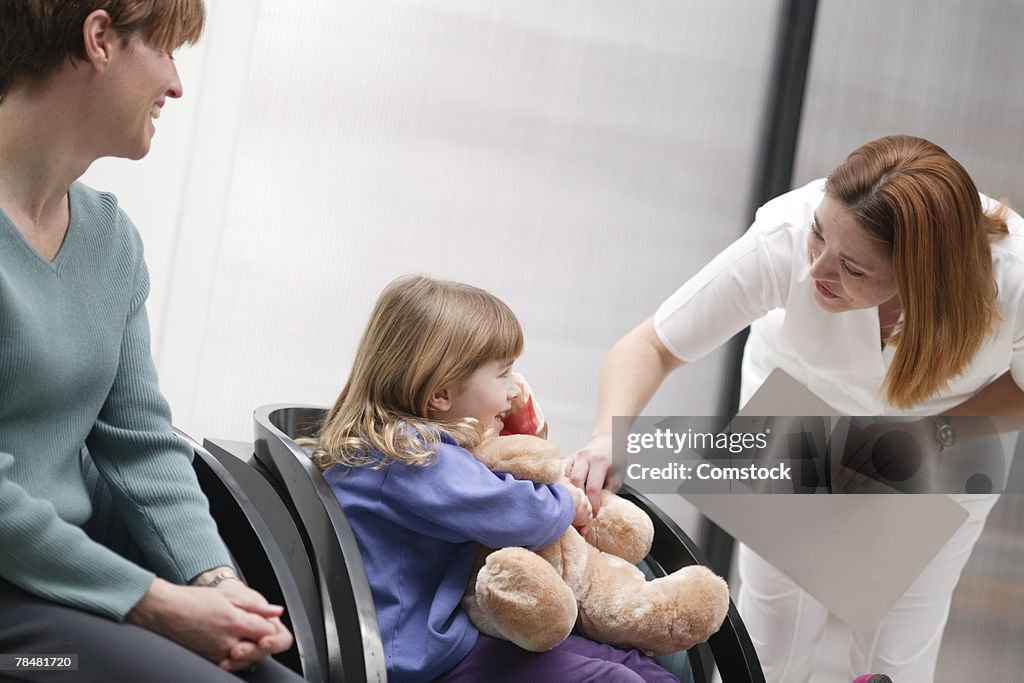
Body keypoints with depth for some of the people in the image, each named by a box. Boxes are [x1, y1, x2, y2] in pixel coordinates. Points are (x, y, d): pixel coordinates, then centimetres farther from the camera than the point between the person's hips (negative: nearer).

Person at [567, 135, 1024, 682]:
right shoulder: (784, 241, -40)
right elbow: (650, 347, -29)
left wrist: (934, 413, -28)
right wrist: (608, 437, -46)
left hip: (947, 435, 0)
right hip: (801, 401, 0)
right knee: (773, 630, 10)